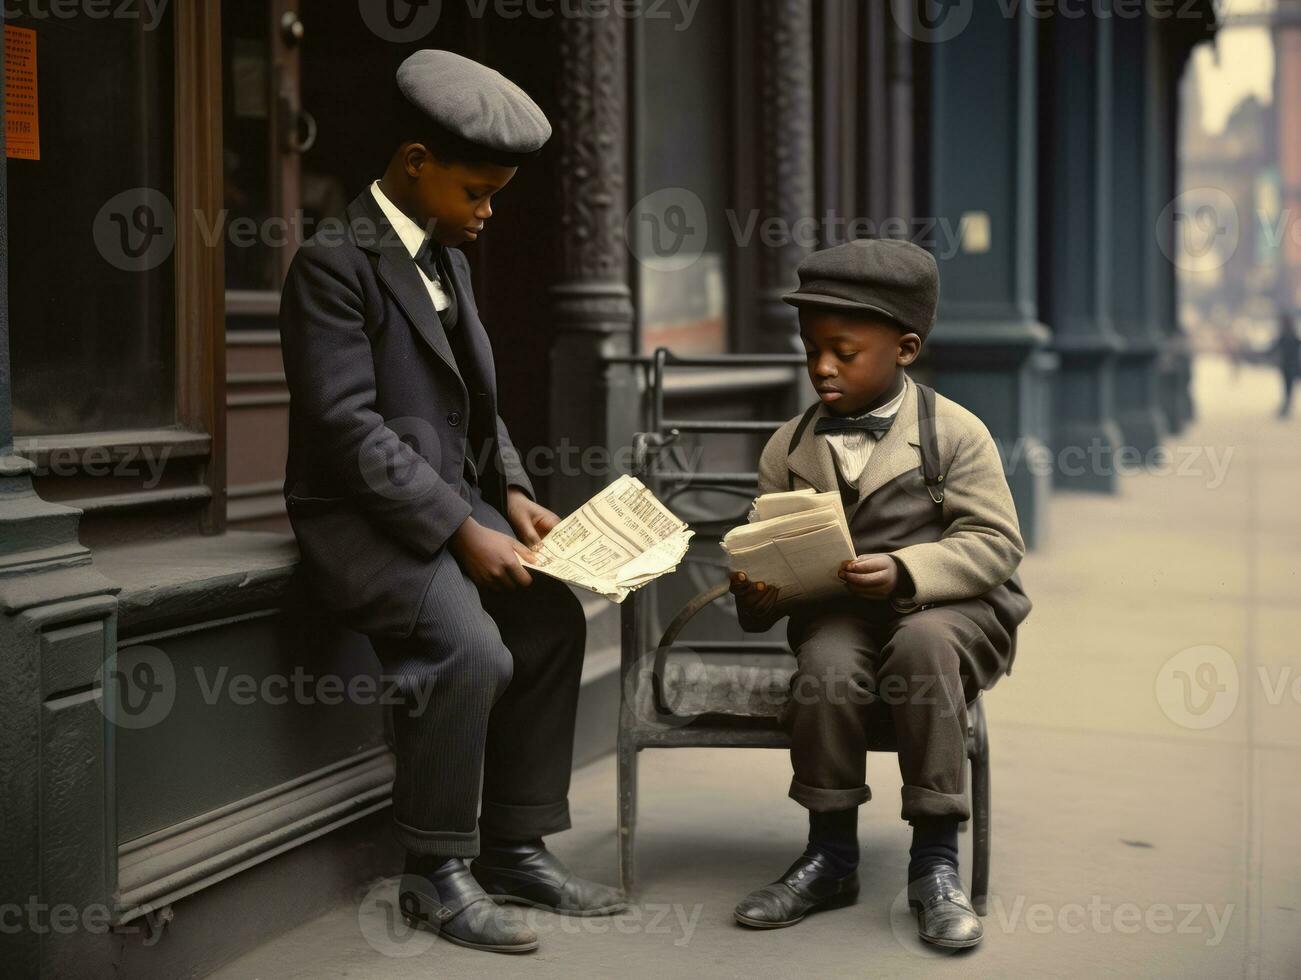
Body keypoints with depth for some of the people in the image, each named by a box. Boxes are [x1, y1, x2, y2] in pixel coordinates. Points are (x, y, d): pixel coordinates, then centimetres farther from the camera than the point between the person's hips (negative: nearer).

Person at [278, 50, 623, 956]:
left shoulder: (448, 256, 13)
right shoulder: (335, 260, -15)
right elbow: (348, 426, -22)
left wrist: (512, 493, 2)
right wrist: (463, 531, -23)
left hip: (454, 501, 9)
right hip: (362, 515, -9)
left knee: (555, 619, -4)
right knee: (472, 652, -26)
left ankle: (516, 847, 8)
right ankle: (435, 875, -9)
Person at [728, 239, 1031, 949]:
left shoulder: (955, 432, -3)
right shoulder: (789, 448, 10)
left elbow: (993, 542, -10)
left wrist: (904, 571, -26)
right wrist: (757, 593, -12)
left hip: (949, 606, -3)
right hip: (837, 612, 3)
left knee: (921, 643, -36)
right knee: (827, 666, -31)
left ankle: (935, 860, -24)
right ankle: (830, 855, -11)